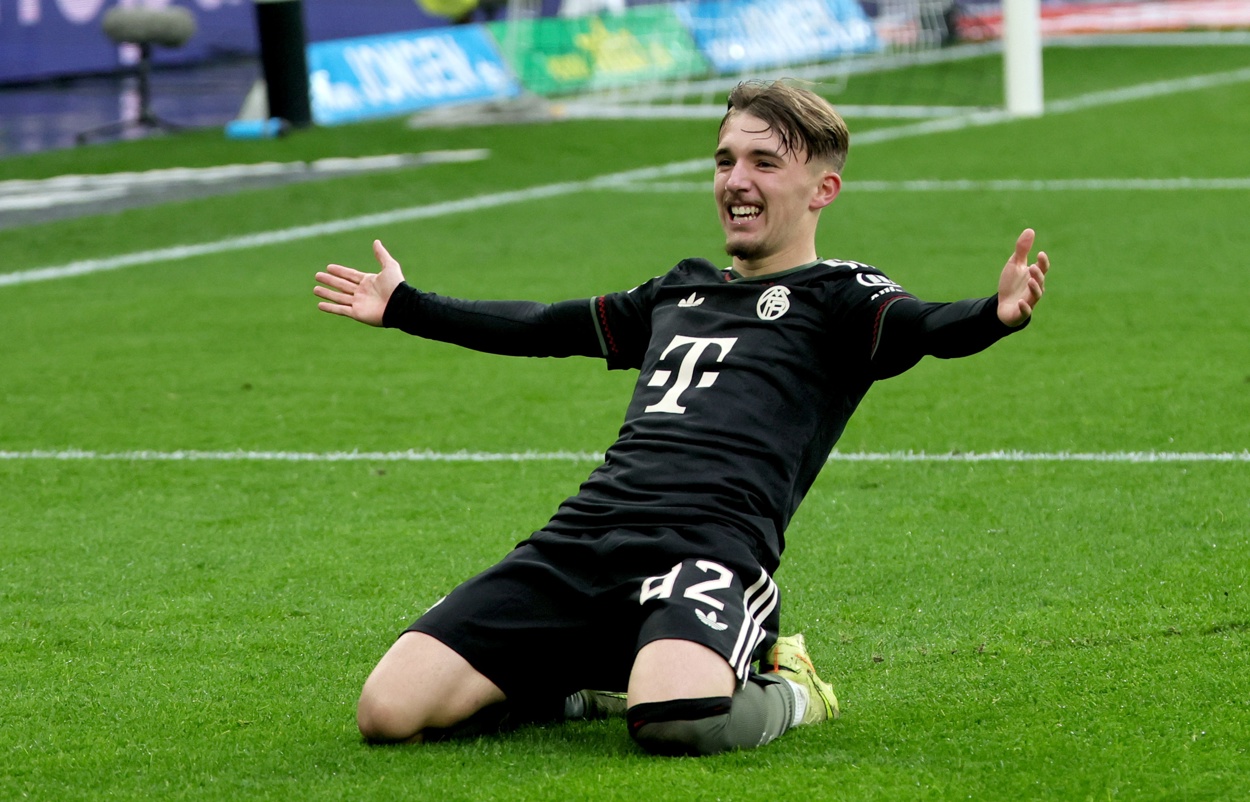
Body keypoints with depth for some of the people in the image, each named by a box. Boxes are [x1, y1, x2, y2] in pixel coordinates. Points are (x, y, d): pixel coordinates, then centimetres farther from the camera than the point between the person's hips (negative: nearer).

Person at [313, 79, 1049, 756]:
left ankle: (782, 693, -1)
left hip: (711, 545, -6)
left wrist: (997, 314, -35)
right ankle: (593, 681, 17)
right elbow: (539, 328, 44)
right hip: (583, 533, 6)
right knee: (389, 712, -11)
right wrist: (403, 307, 52)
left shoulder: (835, 296, 10)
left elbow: (923, 329, -12)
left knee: (674, 722, -40)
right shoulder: (681, 293, 29)